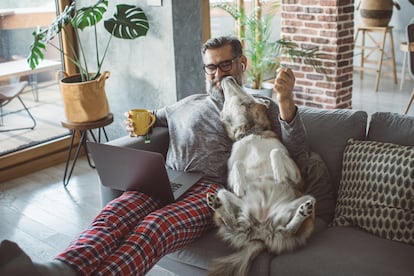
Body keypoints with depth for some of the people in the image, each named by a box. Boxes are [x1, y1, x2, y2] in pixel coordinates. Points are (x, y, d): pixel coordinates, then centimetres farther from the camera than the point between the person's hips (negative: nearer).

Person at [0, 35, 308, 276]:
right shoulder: (190, 104, 33)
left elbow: (296, 149, 7)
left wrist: (285, 100, -10)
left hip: (212, 187, -4)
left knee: (154, 226, -37)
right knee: (114, 213, -30)